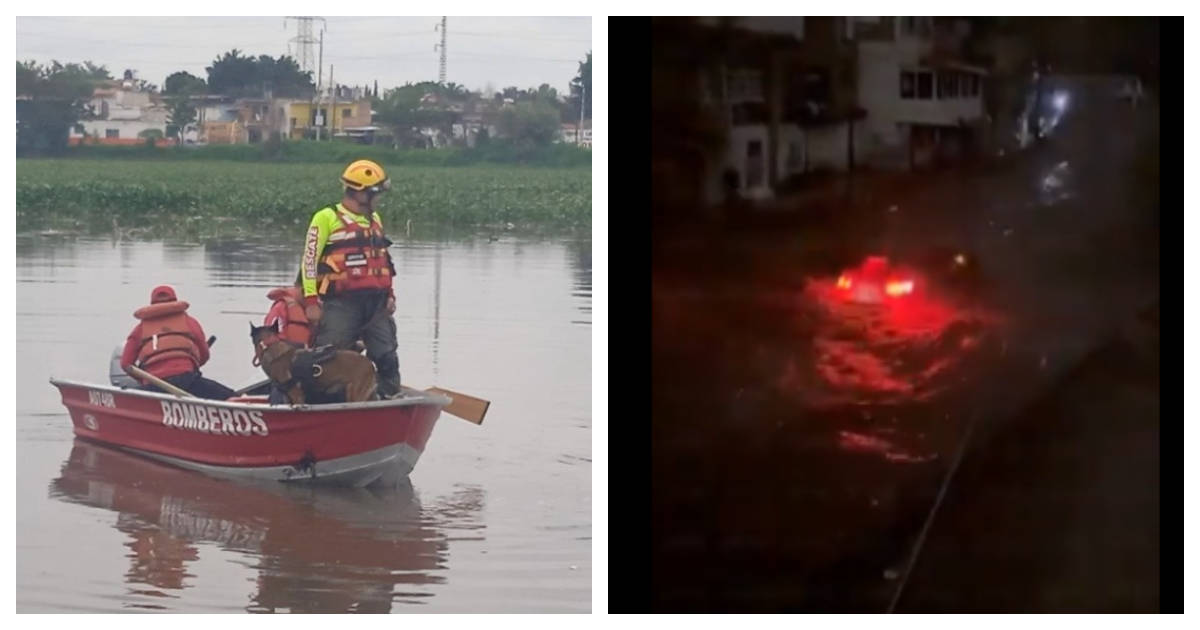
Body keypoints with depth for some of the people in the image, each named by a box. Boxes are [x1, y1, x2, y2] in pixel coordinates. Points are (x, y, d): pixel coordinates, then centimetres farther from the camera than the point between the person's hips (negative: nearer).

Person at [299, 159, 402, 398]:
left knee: (387, 357, 3)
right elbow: (309, 259, -6)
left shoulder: (374, 220, 19)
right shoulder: (327, 218, -3)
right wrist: (311, 300, -12)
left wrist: (390, 295, 16)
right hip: (340, 304, -6)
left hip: (376, 305, 6)